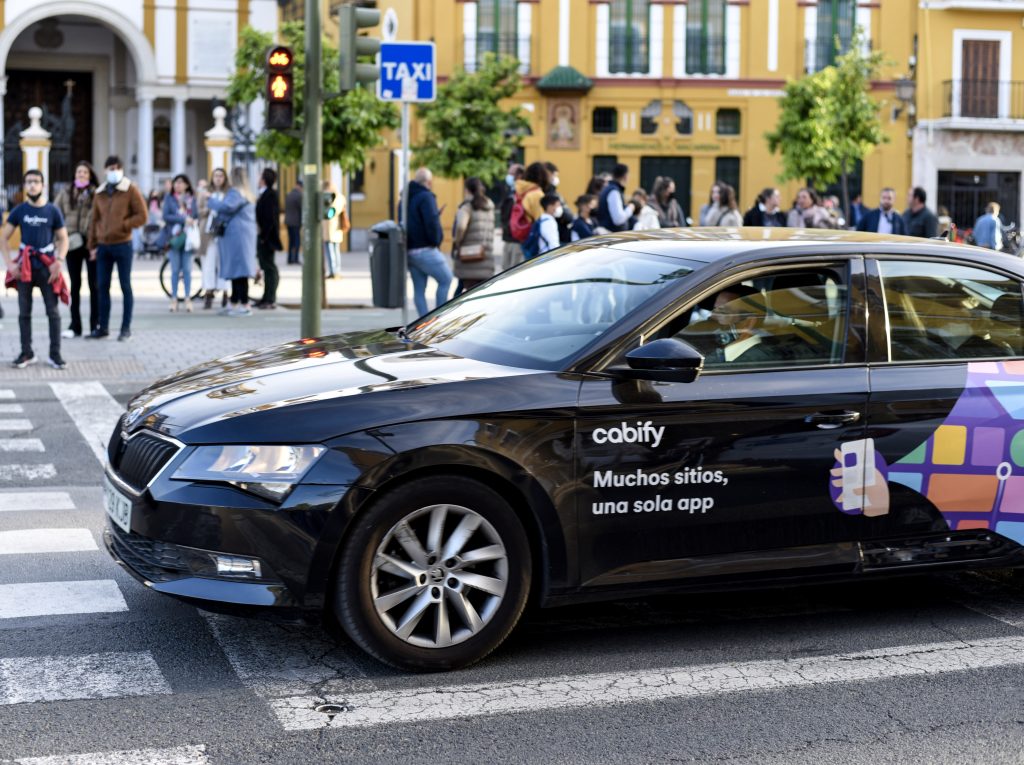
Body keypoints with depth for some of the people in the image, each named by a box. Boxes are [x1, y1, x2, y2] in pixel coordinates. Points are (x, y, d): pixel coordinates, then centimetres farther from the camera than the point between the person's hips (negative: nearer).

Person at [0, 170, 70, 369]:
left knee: (53, 311, -1)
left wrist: (59, 261, -12)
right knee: (24, 311, 6)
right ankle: (26, 353, 14)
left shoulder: (53, 211, -1)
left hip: (47, 265, -1)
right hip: (24, 265, 1)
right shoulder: (19, 211, 2)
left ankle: (55, 353, 4)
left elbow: (63, 239, 3)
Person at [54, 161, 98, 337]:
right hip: (72, 244, 3)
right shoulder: (65, 195, 8)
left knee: (94, 285, 4)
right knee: (75, 285, 8)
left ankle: (95, 325, 11)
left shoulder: (97, 194, -2)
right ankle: (75, 326, 12)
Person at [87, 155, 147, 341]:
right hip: (103, 246, 4)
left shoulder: (131, 190, -2)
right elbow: (94, 220, 14)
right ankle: (102, 327, 14)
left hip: (123, 245, -4)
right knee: (102, 286, 6)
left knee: (125, 286, 1)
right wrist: (92, 245, 11)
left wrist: (122, 225, -15)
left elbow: (141, 216, -6)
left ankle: (126, 328, 6)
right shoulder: (100, 193, 12)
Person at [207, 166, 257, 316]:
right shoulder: (247, 194, 19)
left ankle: (244, 305, -11)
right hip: (244, 235, 10)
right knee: (237, 271, 12)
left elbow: (227, 206, -27)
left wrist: (211, 200, -12)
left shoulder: (236, 193, -12)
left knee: (238, 270, -10)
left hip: (236, 235, -10)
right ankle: (233, 304, 17)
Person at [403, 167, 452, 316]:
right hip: (425, 250, -9)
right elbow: (431, 222, -20)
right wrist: (436, 240, -8)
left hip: (409, 251, 9)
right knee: (445, 279, 2)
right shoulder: (426, 197, -12)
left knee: (419, 289, 9)